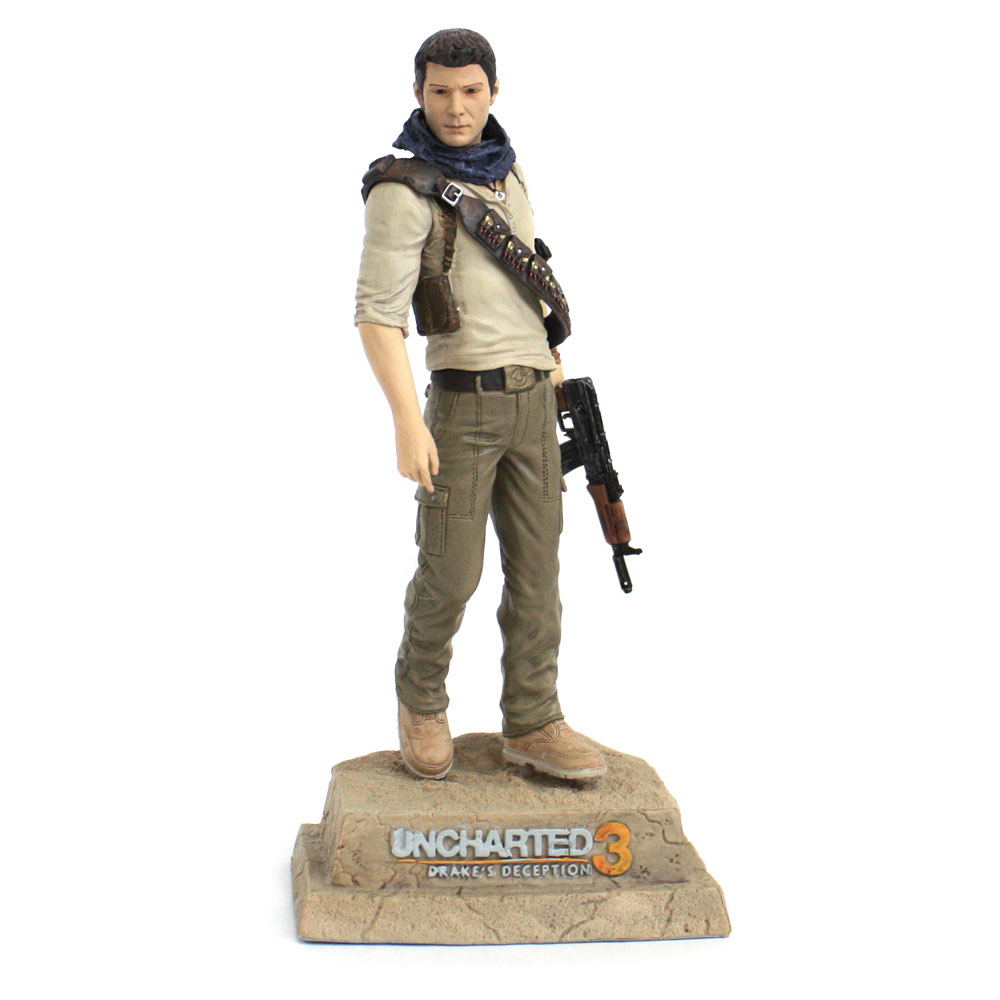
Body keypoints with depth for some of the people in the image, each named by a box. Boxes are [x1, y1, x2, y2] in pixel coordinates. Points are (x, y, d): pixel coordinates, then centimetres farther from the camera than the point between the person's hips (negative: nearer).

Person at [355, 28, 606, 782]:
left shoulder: (504, 170, 12)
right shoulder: (404, 189, -11)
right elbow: (378, 312, -18)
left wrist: (551, 360, 24)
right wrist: (407, 422, -24)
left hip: (532, 401, 6)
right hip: (462, 403, -6)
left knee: (536, 567, 5)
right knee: (451, 572, -1)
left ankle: (532, 724, 12)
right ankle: (422, 698, 23)